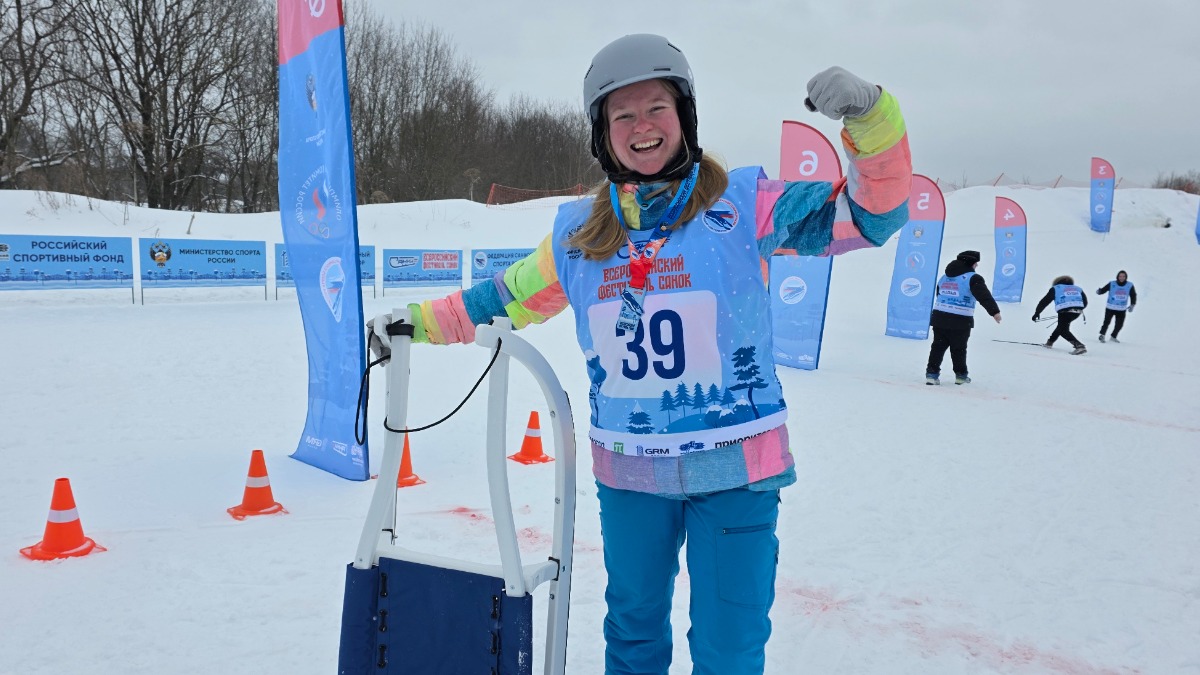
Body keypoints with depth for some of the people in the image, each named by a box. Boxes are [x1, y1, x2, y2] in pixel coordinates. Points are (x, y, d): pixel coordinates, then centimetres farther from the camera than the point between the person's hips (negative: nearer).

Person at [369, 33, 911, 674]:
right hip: (627, 475, 3)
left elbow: (871, 213, -10)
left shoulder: (743, 203, -6)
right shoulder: (577, 231, 4)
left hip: (735, 469, -3)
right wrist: (418, 322, 17)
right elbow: (506, 298, 17)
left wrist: (870, 118, -26)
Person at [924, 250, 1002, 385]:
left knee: (938, 346, 8)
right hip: (960, 320, -5)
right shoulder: (972, 278, -8)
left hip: (939, 317, 5)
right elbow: (984, 296, -20)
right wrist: (994, 311, -27)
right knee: (958, 349, 8)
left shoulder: (944, 277, 15)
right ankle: (961, 375, 20)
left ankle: (932, 373, 0)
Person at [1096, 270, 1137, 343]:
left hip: (1122, 309, 3)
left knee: (1120, 324, 5)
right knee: (1106, 322, -14)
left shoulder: (1130, 286, -1)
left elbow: (1133, 296, 9)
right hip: (1110, 308, -3)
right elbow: (1103, 290, -7)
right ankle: (1102, 335, -2)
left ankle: (1113, 336, 25)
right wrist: (1099, 291, -30)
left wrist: (1132, 305, -1)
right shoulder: (1112, 284, -8)